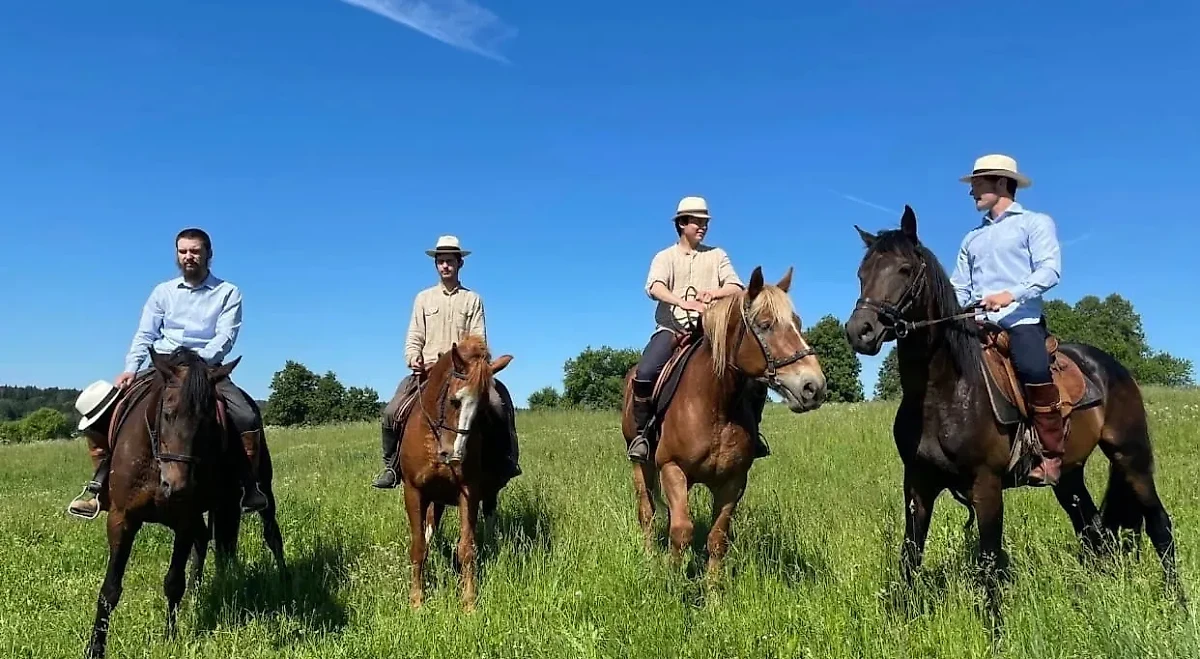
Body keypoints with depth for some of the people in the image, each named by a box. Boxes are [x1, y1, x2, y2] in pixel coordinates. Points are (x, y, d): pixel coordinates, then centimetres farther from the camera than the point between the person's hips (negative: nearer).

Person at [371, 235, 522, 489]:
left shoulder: (473, 299, 10)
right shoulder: (424, 298, 13)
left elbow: (479, 339, 3)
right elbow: (414, 337, 8)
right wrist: (413, 358, -12)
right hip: (427, 370, 1)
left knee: (499, 402, -25)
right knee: (391, 413, -16)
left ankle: (507, 459, -8)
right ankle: (391, 466, 5)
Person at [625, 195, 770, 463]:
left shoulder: (717, 255, 16)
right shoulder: (665, 257, 9)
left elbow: (736, 287, 4)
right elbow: (654, 287, -11)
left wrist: (713, 293, -19)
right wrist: (682, 302, -31)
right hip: (672, 328, -2)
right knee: (644, 373, -29)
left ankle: (750, 431, 6)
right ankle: (641, 433, -9)